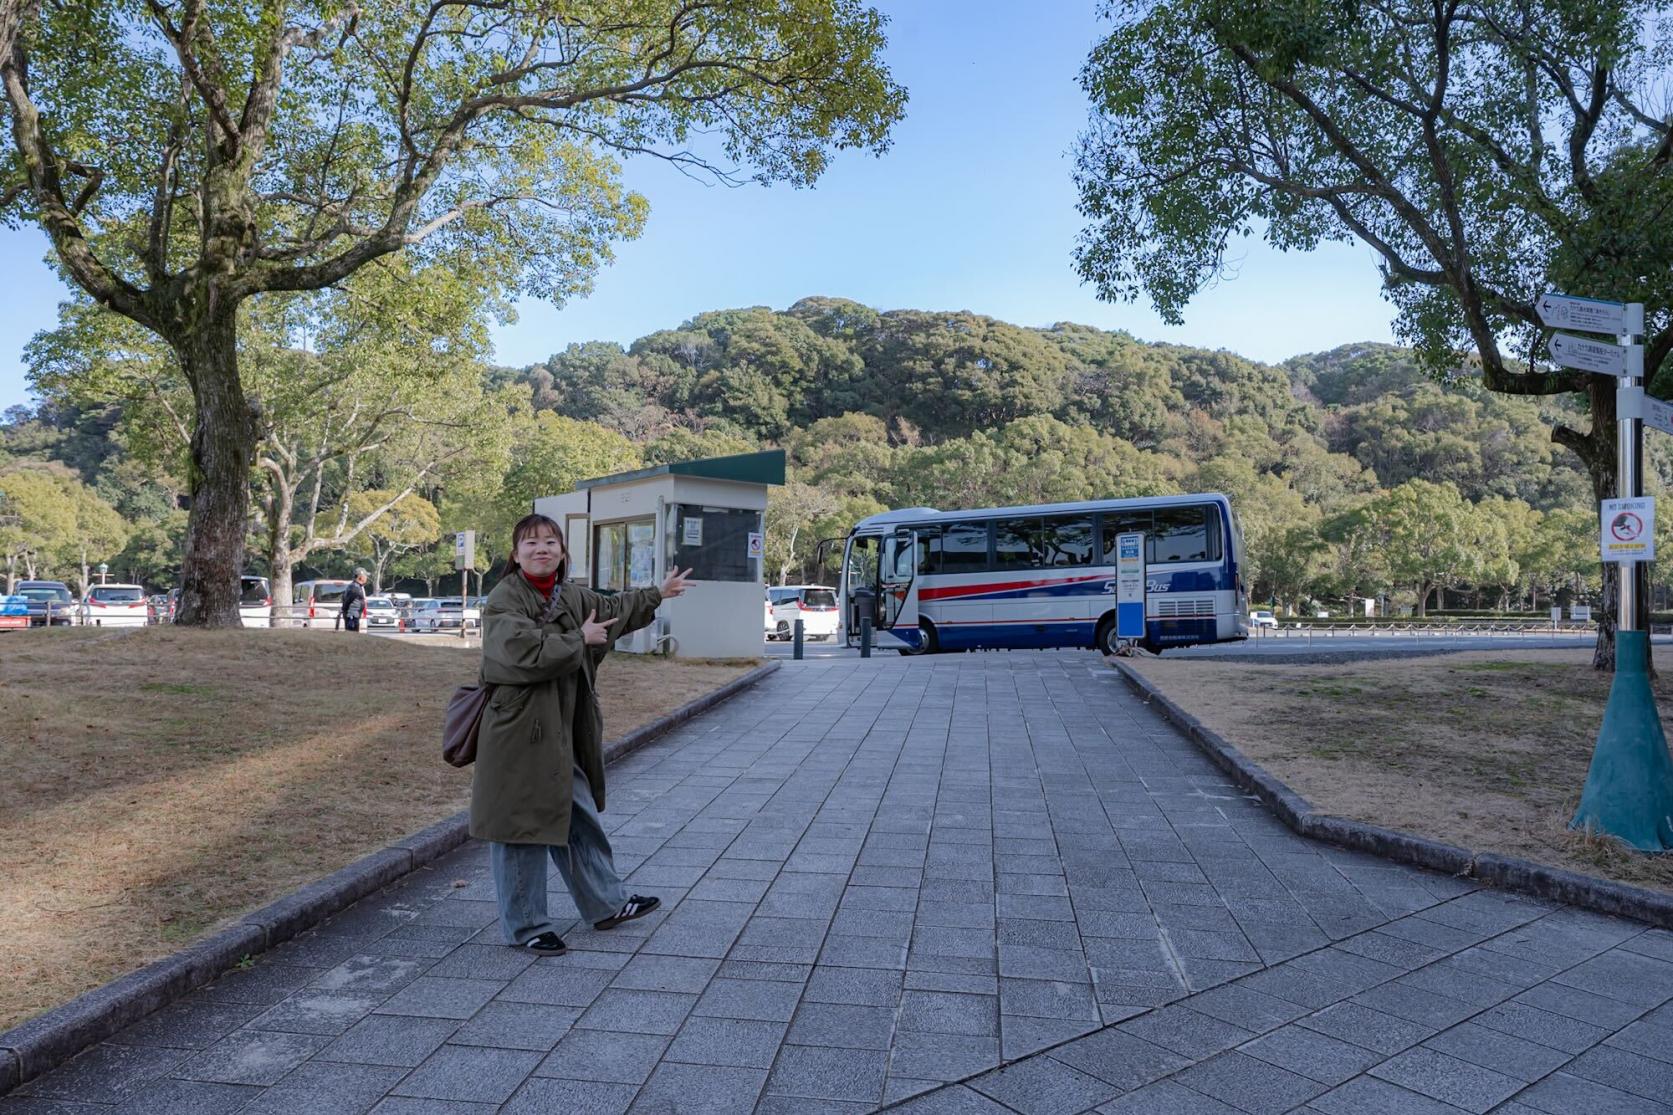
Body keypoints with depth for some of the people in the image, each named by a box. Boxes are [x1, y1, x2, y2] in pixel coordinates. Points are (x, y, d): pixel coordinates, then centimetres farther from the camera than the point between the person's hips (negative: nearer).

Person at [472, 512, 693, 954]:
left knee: (580, 820, 20)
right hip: (518, 736, -8)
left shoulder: (573, 597, 10)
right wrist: (581, 640, -16)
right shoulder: (504, 600, -15)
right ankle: (526, 926, 17)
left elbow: (611, 609, 30)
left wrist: (658, 594, 41)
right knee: (522, 827, 2)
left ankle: (607, 904, 34)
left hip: (561, 735, 9)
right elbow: (526, 651, -30)